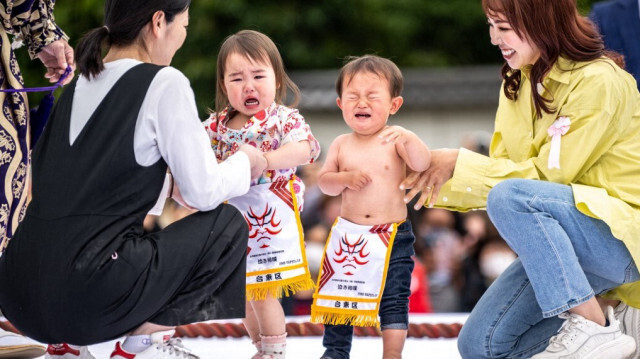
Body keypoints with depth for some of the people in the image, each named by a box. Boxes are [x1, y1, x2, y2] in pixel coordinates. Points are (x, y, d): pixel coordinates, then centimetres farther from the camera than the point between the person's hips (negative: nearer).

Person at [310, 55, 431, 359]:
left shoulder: (394, 141, -7)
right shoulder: (341, 145, 2)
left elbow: (421, 164, -21)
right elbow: (324, 181, 3)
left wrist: (409, 139, -38)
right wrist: (346, 178, -16)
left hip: (392, 236, -3)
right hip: (348, 234, 4)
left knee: (394, 298, -3)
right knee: (339, 295, 13)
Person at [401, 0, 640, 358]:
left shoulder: (597, 83, -16)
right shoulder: (519, 83, 9)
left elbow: (547, 174, -17)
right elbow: (503, 169, 8)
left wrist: (462, 163, -13)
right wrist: (438, 175, -7)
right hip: (554, 243, 8)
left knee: (510, 197, -32)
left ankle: (594, 329, -25)